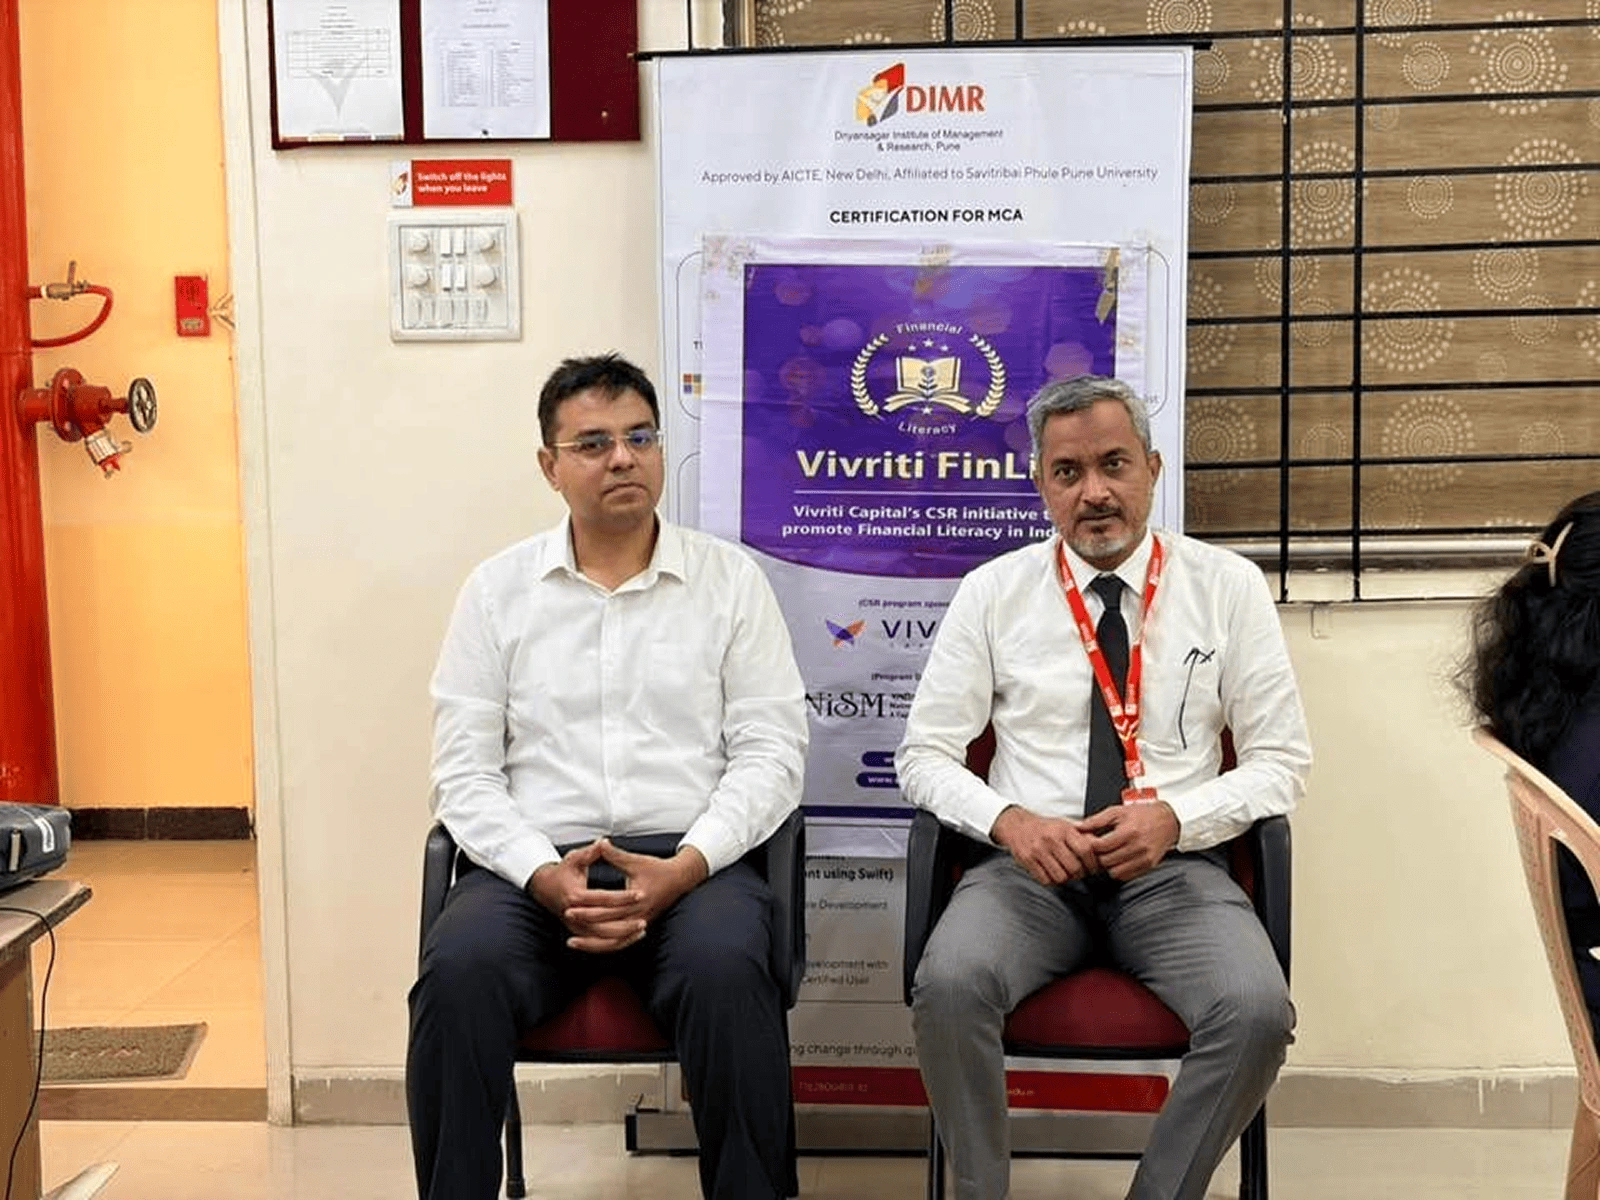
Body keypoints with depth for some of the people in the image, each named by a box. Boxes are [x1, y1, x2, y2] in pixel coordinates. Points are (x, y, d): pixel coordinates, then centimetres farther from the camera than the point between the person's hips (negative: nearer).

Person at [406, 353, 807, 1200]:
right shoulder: (497, 588, 10)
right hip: (535, 864, 1)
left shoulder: (730, 579, 8)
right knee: (458, 974, -29)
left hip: (691, 862, -1)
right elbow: (463, 767, 5)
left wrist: (682, 869, -14)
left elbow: (771, 750, 1)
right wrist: (544, 875, -13)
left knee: (726, 975, -32)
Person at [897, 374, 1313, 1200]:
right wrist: (1009, 821, -16)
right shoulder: (994, 592, 4)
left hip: (1173, 869, 0)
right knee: (948, 987, -29)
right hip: (1030, 865, 0)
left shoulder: (1228, 587, 4)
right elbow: (925, 754, 4)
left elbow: (1282, 761, 4)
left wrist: (1174, 819, -15)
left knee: (1257, 1013, -27)